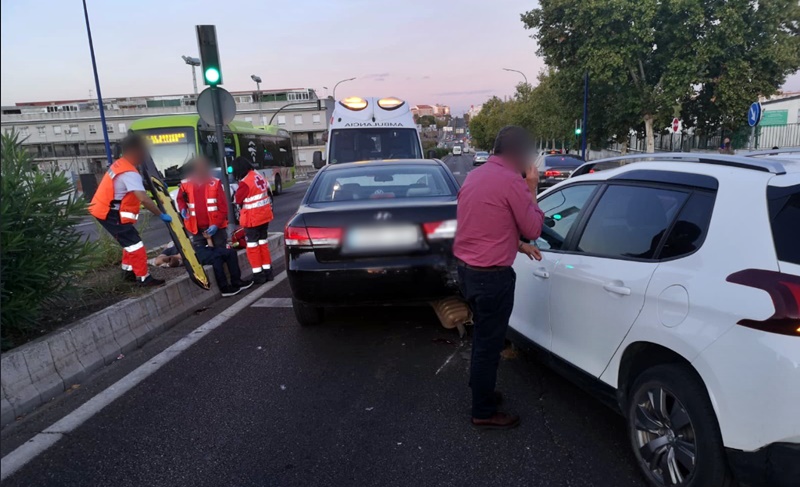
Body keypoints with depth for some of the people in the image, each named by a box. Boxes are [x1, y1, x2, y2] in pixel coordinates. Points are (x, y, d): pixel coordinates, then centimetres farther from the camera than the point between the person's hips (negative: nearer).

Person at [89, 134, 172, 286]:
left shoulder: (120, 164, 7)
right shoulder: (130, 173, -26)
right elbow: (144, 199, -36)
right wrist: (161, 215, -29)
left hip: (105, 210, 10)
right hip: (110, 214, -10)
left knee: (130, 242, 22)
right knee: (135, 244, -6)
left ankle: (128, 270, 32)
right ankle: (143, 278, -1)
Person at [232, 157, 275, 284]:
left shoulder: (245, 182, -21)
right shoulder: (260, 176, 3)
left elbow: (238, 199, -10)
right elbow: (269, 192, 14)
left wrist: (237, 192, 10)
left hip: (252, 219, -8)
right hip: (265, 215, 8)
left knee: (253, 245, 3)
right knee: (263, 242, 16)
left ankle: (258, 274, 6)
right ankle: (267, 271, 21)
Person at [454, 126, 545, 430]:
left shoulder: (475, 176, 10)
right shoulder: (511, 182, -17)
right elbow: (533, 228, -7)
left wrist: (519, 245, 21)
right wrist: (531, 190, 2)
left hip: (467, 269, 9)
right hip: (491, 276, -9)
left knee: (482, 336, 24)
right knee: (489, 343, 5)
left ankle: (481, 393, 40)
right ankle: (484, 413, 19)